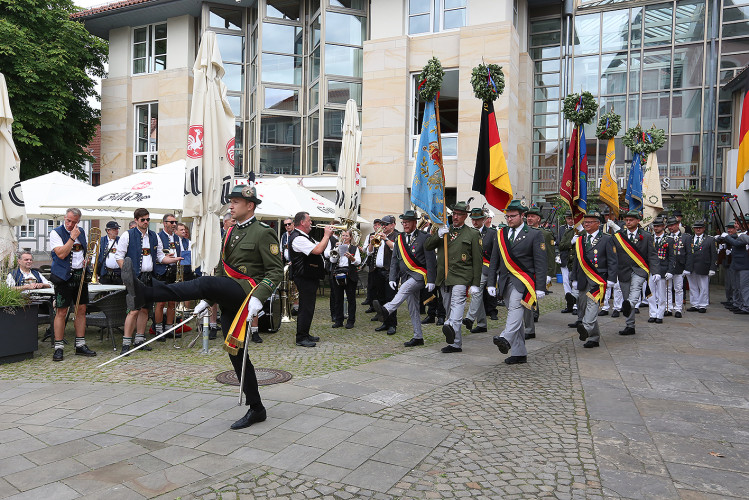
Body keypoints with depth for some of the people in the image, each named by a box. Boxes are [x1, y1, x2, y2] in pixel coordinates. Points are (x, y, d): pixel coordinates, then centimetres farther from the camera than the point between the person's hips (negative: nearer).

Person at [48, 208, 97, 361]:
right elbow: (61, 254, -17)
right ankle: (58, 348, 4)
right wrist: (72, 237, -17)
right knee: (61, 312, -4)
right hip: (64, 276, -6)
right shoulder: (56, 232, -5)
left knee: (81, 310, 7)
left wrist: (86, 259, 5)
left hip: (80, 275, 6)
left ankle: (80, 345, 15)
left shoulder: (81, 232, 12)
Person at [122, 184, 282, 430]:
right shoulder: (230, 232, 21)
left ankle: (144, 293, -39)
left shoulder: (263, 233, -5)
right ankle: (256, 409, 16)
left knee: (203, 283, -31)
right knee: (236, 351, 8)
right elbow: (221, 269, 25)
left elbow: (276, 270, -11)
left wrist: (258, 297, -23)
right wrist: (208, 299, 18)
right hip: (229, 300, 9)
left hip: (246, 291, -9)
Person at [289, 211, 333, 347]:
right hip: (304, 278, -11)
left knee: (308, 306, 16)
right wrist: (326, 235, -17)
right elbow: (318, 250, -29)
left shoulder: (305, 237, 16)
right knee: (306, 307, -6)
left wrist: (327, 236, 6)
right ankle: (301, 338, 2)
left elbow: (320, 247, 22)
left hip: (310, 277, 11)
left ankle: (305, 334, 25)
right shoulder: (298, 238, -19)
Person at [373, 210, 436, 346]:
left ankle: (386, 310, -51)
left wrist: (431, 280, -11)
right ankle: (418, 337, 12)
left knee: (405, 288, -34)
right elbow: (394, 260, 13)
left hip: (420, 274, -6)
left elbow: (430, 260, -6)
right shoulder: (399, 239, 13)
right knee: (412, 308, 6)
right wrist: (392, 278, 3)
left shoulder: (424, 237, -3)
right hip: (406, 276, 6)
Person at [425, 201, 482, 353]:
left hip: (461, 276, -5)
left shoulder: (472, 234, 4)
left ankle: (452, 328, -51)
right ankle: (456, 343, 16)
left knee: (457, 301, -28)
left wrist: (475, 284, -5)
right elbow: (427, 246, 8)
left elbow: (477, 261, 1)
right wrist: (438, 235, -10)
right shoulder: (443, 230, 16)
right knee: (449, 310, 8)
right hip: (444, 277, 5)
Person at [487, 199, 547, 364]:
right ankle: (519, 353, 12)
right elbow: (494, 261, 15)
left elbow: (541, 263, -3)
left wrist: (540, 287, -10)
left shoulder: (534, 235, 1)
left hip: (523, 280, -5)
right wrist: (492, 283, 8)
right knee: (515, 315, 8)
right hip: (506, 280, 5)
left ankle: (506, 339, -44)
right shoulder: (501, 234, 14)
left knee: (516, 307, -28)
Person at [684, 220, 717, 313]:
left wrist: (712, 268, -6)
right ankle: (694, 305, 18)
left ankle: (702, 306, 12)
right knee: (693, 288, 9)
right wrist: (685, 267, 1)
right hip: (690, 269, 3)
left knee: (703, 288, 4)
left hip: (703, 269, -2)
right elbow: (686, 254, 8)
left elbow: (714, 255, 2)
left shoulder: (710, 240, 4)